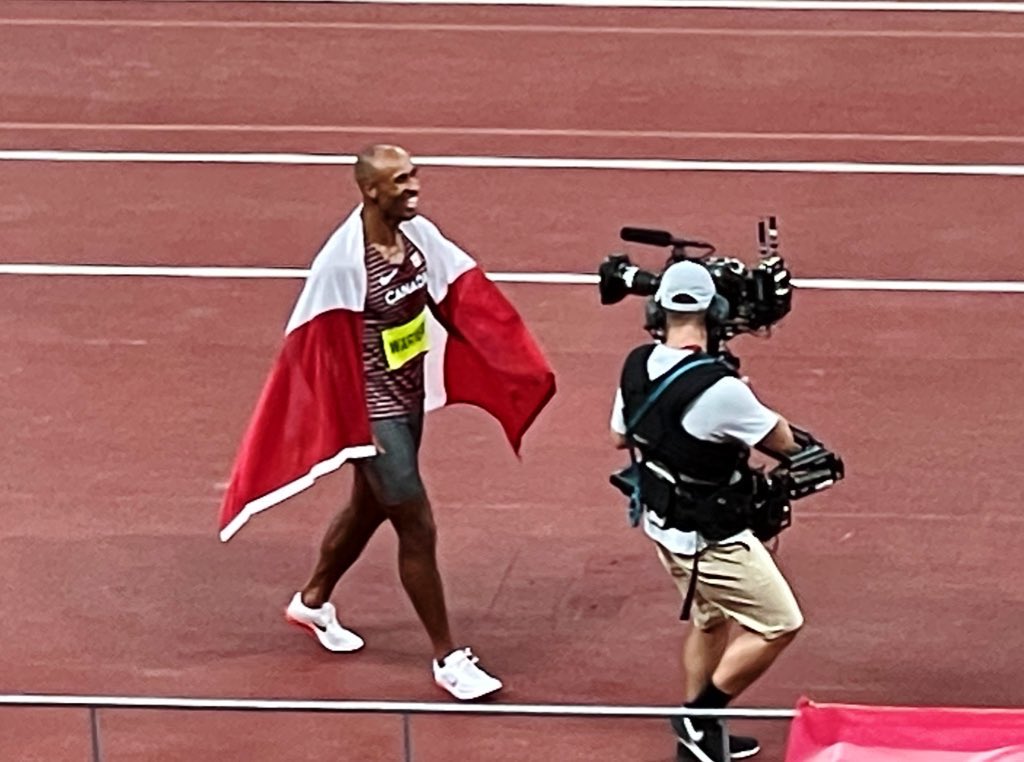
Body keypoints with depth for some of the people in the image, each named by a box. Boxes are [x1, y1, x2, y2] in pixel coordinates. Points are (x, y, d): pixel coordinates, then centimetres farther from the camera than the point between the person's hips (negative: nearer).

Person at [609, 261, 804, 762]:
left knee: (709, 620, 25)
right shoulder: (718, 388, -30)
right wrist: (746, 412, 4)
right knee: (779, 625, 3)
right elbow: (783, 441, -14)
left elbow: (621, 436, 11)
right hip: (707, 537, -8)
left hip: (662, 522, 8)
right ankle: (700, 718, 7)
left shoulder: (637, 366, -7)